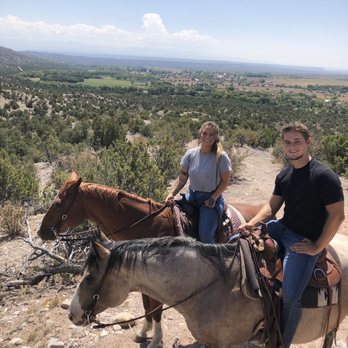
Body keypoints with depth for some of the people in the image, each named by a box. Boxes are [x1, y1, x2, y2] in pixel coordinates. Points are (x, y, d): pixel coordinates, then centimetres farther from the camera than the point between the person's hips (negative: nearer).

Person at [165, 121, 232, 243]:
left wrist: (212, 199, -15)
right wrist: (171, 194, -13)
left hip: (211, 198, -4)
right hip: (192, 196, 5)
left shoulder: (221, 157, -11)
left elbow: (225, 181, -6)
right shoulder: (190, 154, -2)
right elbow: (182, 178, 1)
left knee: (205, 235, -20)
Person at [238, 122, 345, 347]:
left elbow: (337, 215, -16)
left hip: (304, 241, -7)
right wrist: (252, 223, -7)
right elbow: (271, 207, 11)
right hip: (282, 229, 7)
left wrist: (317, 247, -15)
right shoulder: (284, 176, 6)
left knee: (291, 298, -20)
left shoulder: (324, 176, -15)